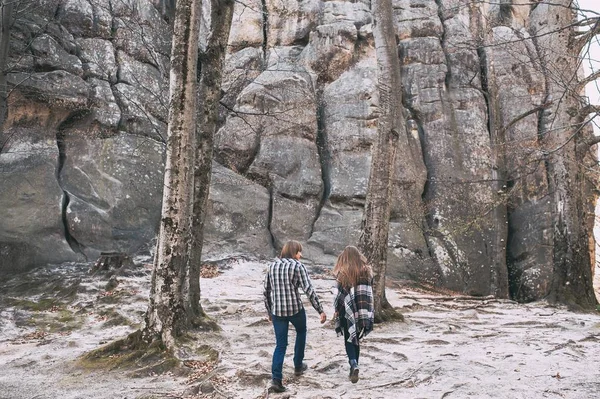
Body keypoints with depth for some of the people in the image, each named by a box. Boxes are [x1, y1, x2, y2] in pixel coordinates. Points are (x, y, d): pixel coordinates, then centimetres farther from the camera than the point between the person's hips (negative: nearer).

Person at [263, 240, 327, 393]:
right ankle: (298, 366, 35)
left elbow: (266, 291, 11)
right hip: (295, 309, -3)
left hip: (277, 311, 3)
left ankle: (276, 379, -2)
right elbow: (309, 290, -14)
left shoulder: (272, 266, 8)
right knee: (301, 332, 26)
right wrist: (320, 310, -11)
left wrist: (269, 311, 21)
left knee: (280, 344, 10)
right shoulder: (298, 266, -7)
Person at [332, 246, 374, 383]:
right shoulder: (367, 271, 2)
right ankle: (354, 368, 22)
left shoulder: (343, 273, -11)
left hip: (348, 311, -4)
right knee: (356, 339, 17)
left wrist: (336, 310, 1)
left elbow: (341, 294, -11)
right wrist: (366, 312, 13)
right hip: (362, 311, 4)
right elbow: (369, 293, 5)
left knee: (349, 340, 7)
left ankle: (354, 365, -14)